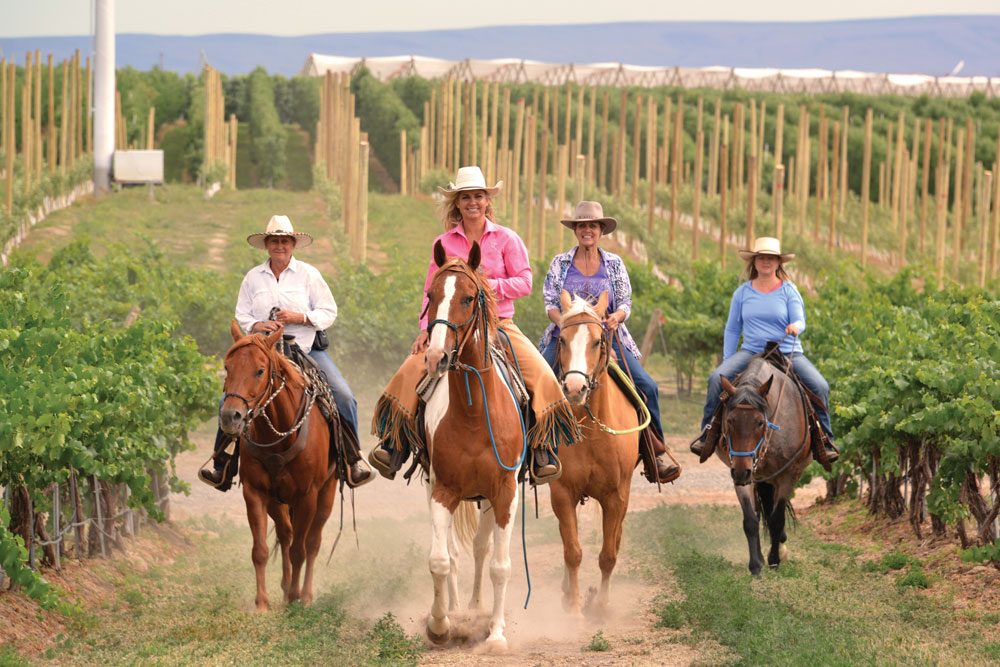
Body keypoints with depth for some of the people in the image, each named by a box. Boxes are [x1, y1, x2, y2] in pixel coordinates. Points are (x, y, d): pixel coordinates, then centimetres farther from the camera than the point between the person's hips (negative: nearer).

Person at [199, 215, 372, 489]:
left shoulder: (308, 274, 2)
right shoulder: (253, 278, 9)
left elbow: (328, 312, 0)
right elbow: (242, 316, 10)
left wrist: (299, 317, -16)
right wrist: (258, 326, -12)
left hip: (307, 350, -1)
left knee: (344, 396, -18)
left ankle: (353, 457, -1)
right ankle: (222, 462, -1)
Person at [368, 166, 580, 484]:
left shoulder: (506, 239, 4)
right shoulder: (444, 243, 8)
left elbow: (524, 283, -1)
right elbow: (432, 290, 10)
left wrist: (488, 285, -15)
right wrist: (426, 329, -4)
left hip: (500, 324, -1)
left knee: (542, 377, -24)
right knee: (411, 371, -21)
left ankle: (542, 450, -15)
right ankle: (395, 447, -13)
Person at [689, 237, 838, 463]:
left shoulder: (789, 290, 3)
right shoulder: (743, 292, 8)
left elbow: (800, 321, -6)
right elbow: (732, 330, 13)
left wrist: (795, 327, -31)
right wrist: (727, 363, 8)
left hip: (788, 353, -1)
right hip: (751, 351, 1)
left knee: (819, 386, -22)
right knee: (716, 378, -24)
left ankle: (824, 440, -7)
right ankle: (709, 433, -14)